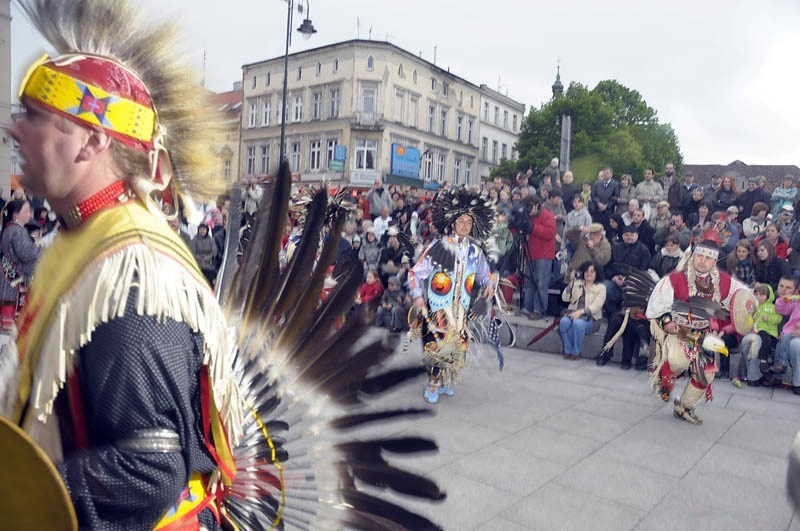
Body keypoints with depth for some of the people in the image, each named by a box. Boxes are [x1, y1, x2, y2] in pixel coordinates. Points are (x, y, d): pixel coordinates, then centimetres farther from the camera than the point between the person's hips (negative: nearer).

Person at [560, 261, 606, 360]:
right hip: (573, 314, 3)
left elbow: (596, 306, -11)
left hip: (590, 318, -3)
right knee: (564, 321, -30)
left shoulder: (601, 288, 2)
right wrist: (571, 282, -12)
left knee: (578, 323, -35)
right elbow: (565, 298, 1)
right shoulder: (577, 283, 12)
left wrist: (581, 311, -27)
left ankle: (576, 352, -19)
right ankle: (568, 351, -16)